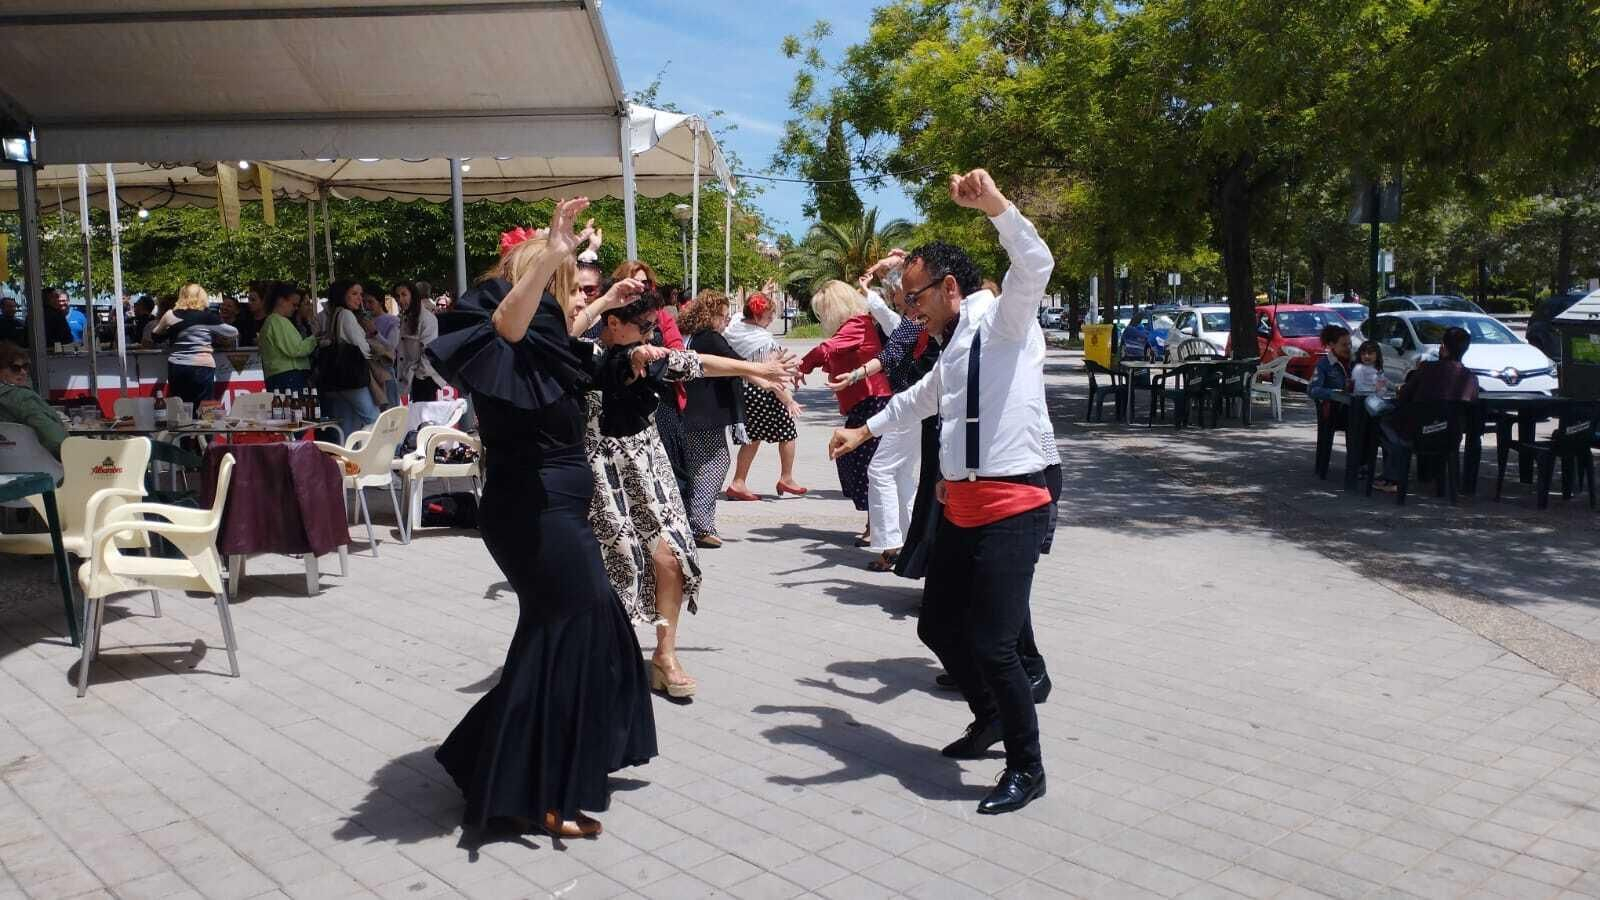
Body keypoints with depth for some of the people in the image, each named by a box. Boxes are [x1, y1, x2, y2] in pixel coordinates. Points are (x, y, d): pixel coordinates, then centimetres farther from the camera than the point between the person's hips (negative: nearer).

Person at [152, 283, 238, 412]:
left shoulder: (171, 315, 6)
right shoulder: (207, 317, -2)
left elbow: (155, 335, 22)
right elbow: (234, 333, 6)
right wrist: (218, 341, 22)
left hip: (176, 367, 4)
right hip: (201, 367, -4)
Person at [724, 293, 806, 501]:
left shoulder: (734, 327, -2)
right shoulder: (763, 341, -22)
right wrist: (788, 400, -20)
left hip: (741, 390, 8)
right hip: (762, 393, -8)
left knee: (753, 437, 19)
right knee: (787, 431, 13)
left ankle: (738, 483, 17)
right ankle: (786, 479, 22)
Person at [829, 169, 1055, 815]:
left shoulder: (1002, 319, -7)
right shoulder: (956, 342, 19)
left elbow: (1036, 266, -28)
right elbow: (921, 398, 37)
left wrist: (995, 206, -41)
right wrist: (865, 429, 47)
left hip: (1011, 507, -9)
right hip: (962, 506, 9)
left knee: (991, 642, -10)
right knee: (938, 627, 16)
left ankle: (1026, 768, 12)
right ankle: (989, 718, 42)